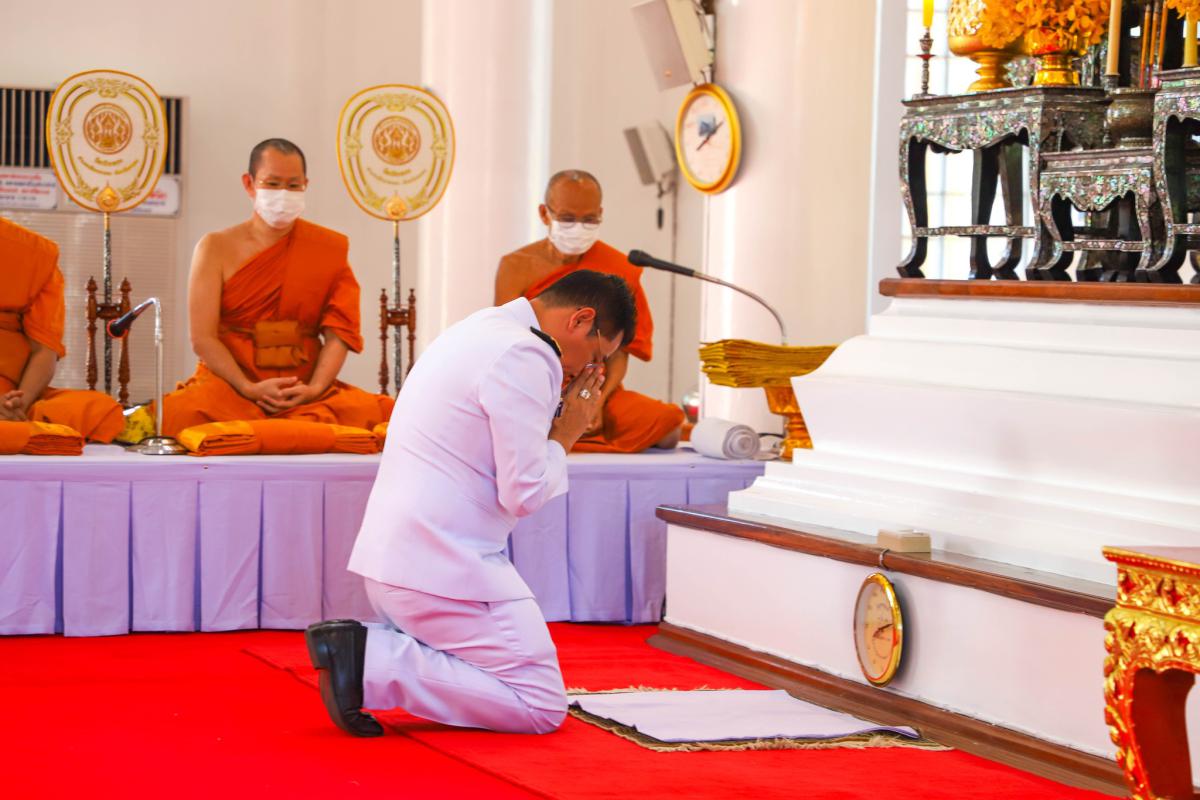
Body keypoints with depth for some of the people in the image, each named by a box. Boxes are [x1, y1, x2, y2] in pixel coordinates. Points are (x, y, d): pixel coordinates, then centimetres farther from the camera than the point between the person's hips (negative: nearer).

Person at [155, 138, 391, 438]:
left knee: (375, 412, -27)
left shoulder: (329, 248, 10)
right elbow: (203, 338, -3)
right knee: (185, 411, -36)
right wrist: (249, 389, -18)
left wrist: (315, 388, -17)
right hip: (230, 387, -2)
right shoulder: (217, 248, 5)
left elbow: (338, 332, 2)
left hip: (307, 389, 2)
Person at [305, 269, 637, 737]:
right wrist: (564, 436, 2)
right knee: (543, 707, -7)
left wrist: (556, 409, 15)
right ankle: (376, 663, -14)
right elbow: (524, 494, -14)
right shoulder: (523, 356, -14)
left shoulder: (481, 330, 18)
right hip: (443, 569, -10)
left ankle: (367, 647, 5)